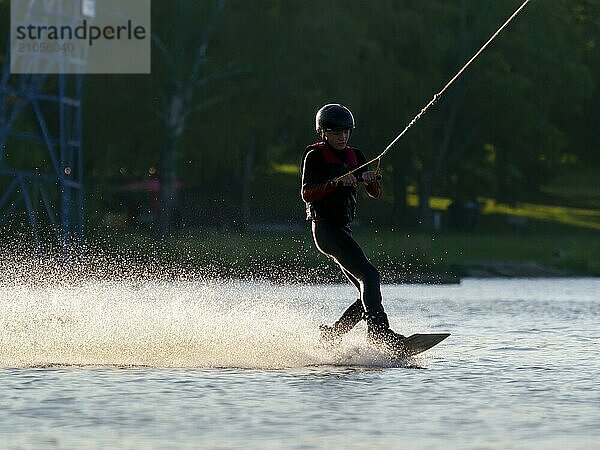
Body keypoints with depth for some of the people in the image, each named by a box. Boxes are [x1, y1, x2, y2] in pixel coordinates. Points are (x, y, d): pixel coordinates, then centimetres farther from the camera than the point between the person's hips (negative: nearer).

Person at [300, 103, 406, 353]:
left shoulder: (354, 156, 15)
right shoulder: (315, 156, -3)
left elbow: (375, 193, 8)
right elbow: (307, 193, -16)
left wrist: (370, 180, -15)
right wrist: (337, 182, -28)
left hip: (342, 230, 8)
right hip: (325, 228, -8)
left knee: (369, 293, 4)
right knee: (369, 276, -24)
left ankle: (332, 334, 12)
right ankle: (379, 331, -34)